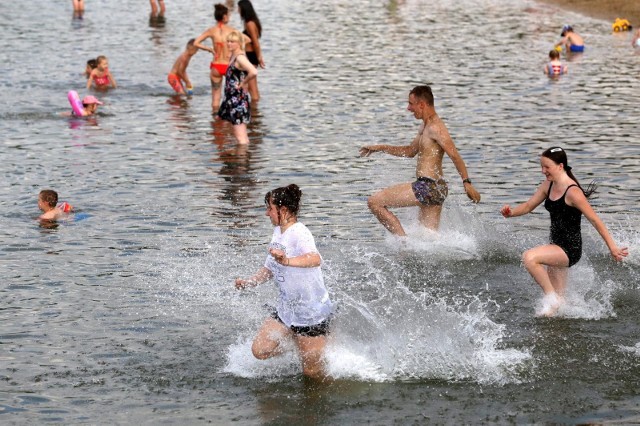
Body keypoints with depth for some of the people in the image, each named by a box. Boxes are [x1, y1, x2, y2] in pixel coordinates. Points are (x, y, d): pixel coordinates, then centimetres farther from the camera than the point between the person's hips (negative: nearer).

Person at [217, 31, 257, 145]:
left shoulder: (240, 57, -15)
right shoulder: (233, 56, 13)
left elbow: (253, 72, -32)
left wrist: (243, 83, -17)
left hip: (238, 100, -10)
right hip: (232, 99, 10)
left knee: (241, 137, -10)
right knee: (242, 137, 16)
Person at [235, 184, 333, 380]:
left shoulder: (299, 233, -21)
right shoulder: (278, 232, 7)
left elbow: (315, 259, -42)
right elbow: (270, 268, 19)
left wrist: (287, 261, -58)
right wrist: (249, 282, 2)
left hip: (312, 311, -8)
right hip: (286, 309, 8)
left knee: (312, 372, 0)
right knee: (260, 350, -3)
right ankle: (297, 339, 19)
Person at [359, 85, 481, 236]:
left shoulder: (435, 128, -14)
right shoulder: (425, 126, 18)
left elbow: (455, 156, -21)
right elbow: (410, 151, 31)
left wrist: (466, 183, -29)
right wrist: (380, 148, 28)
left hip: (428, 186, -10)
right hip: (433, 189, 10)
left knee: (374, 202, -6)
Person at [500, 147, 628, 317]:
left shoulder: (572, 192, -21)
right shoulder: (548, 185, 3)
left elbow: (595, 221, -17)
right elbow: (529, 206, 11)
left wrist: (613, 248, -16)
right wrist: (511, 212, -11)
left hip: (570, 249, -8)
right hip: (556, 246, 8)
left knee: (529, 257, -28)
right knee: (557, 298, 16)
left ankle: (551, 298, -15)